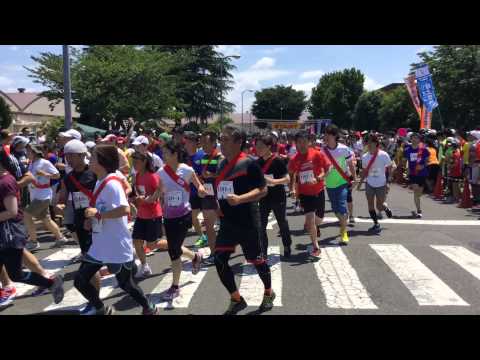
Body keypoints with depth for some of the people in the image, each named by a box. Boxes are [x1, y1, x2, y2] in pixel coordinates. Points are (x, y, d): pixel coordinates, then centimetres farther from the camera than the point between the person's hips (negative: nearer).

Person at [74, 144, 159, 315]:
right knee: (80, 280, 9)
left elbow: (125, 209, -33)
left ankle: (149, 309, 33)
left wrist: (97, 213, -27)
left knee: (125, 284, 9)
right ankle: (100, 309, 30)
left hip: (117, 247, -8)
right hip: (99, 246, 8)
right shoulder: (100, 182, 9)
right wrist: (91, 221, 4)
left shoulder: (112, 183, -20)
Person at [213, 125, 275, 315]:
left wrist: (240, 199, -28)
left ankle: (268, 293, 35)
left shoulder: (249, 163, -13)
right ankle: (236, 299, 18)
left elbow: (263, 190, -16)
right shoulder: (221, 165, 9)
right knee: (220, 260, 0)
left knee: (257, 260, 9)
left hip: (247, 223, -6)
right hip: (227, 223, 7)